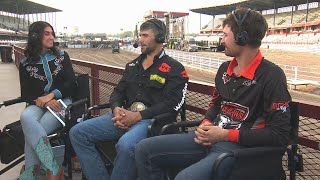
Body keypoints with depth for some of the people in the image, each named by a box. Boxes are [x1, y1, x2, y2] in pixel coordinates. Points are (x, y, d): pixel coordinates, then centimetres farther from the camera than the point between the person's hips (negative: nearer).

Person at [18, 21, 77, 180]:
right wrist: (44, 101, -16)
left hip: (61, 101, -1)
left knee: (32, 131, -28)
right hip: (38, 104, 1)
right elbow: (25, 95, 5)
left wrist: (51, 95, -15)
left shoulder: (62, 56, 9)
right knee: (26, 117, -36)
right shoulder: (25, 64, 8)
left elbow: (72, 83, 2)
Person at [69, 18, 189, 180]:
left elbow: (171, 104, -10)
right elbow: (118, 91, 20)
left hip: (151, 119, -6)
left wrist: (138, 116, -17)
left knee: (126, 145, -38)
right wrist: (116, 109, -3)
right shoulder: (133, 65, 22)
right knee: (77, 133, -7)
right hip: (124, 116, 7)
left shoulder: (174, 69, 1)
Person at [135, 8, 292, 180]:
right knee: (144, 149, -2)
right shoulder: (225, 69, 12)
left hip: (241, 146, -7)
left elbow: (279, 135, -14)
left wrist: (226, 135, -16)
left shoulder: (271, 75, -12)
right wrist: (206, 124, 1)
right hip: (211, 138, 8)